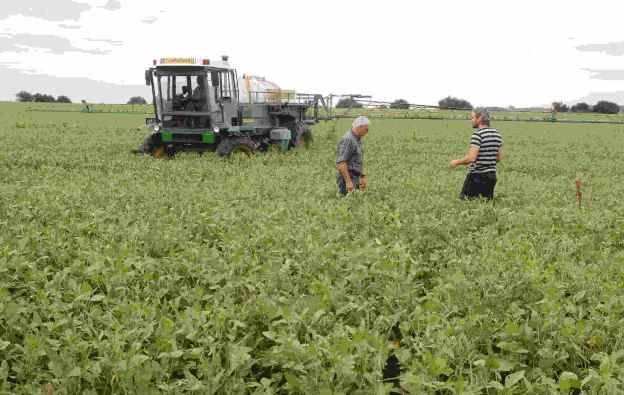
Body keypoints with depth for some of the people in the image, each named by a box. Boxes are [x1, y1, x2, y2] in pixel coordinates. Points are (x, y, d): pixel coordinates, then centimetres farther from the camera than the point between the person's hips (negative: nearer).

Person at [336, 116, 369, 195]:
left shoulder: (357, 139, 13)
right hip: (347, 178, -10)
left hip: (355, 177, 10)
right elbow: (341, 163, -24)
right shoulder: (347, 140, -18)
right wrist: (348, 181, -26)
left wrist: (362, 177, 22)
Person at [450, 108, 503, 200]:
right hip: (492, 176, 7)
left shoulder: (478, 134, -16)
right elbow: (499, 158, 14)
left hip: (477, 176, -7)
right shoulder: (497, 134, 8)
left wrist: (456, 162, -6)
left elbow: (471, 158, -22)